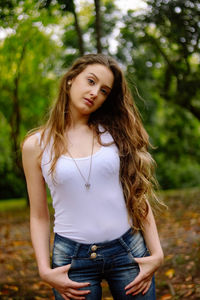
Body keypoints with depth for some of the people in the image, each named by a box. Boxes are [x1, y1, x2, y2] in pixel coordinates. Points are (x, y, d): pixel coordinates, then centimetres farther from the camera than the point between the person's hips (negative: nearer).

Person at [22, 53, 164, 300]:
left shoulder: (113, 133, 3)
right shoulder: (36, 145, 0)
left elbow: (139, 197, 4)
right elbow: (39, 217, 3)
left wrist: (156, 253, -1)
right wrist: (45, 270, -5)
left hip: (129, 251, 1)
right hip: (72, 258, -1)